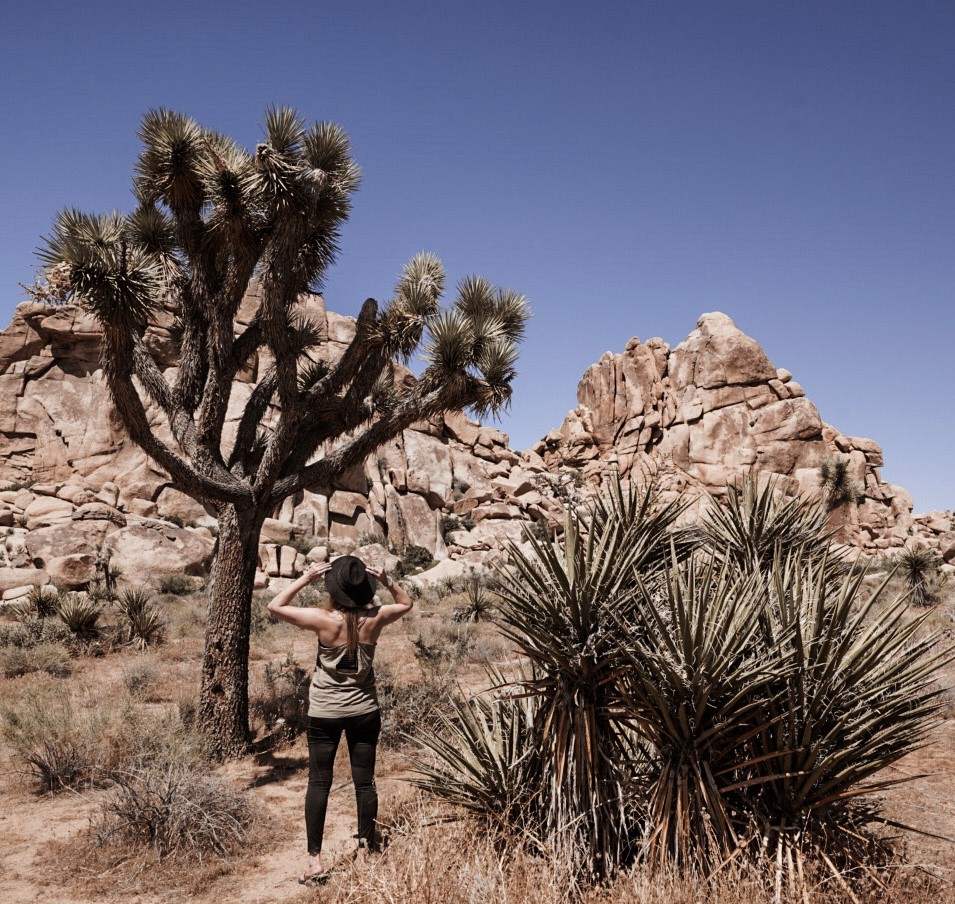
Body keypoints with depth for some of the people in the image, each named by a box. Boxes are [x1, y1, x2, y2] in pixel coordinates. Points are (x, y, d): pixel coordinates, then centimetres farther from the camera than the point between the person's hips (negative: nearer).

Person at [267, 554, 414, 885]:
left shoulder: (325, 620, -20)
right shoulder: (375, 618, -11)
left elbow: (275, 605, -11)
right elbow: (406, 603, 9)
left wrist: (305, 578, -12)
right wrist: (387, 580, -4)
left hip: (325, 713, -2)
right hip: (364, 711, 3)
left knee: (319, 783, 6)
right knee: (364, 780, 12)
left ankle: (315, 861, 7)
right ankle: (366, 848, 22)